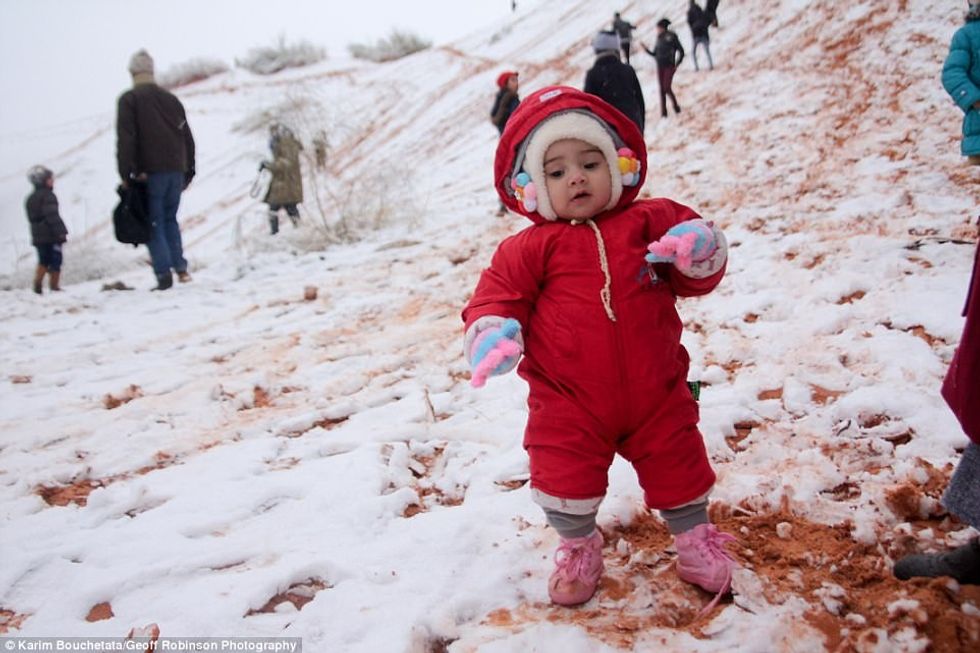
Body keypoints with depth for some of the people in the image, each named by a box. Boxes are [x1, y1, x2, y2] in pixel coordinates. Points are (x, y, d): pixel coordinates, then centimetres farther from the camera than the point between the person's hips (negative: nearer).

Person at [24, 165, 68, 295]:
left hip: (37, 236, 8)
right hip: (51, 236, -8)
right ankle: (54, 287, 1)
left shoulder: (30, 199, 17)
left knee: (43, 261, 16)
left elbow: (32, 218, 18)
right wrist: (61, 231, -21)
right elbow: (52, 216, -21)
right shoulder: (47, 195, -12)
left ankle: (37, 283, 2)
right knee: (55, 262, 0)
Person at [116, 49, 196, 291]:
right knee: (170, 219, 17)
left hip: (149, 173, -5)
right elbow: (187, 137, 16)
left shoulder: (129, 99, -1)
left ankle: (164, 274, -8)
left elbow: (125, 138, -10)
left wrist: (126, 173, -10)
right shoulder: (171, 98, 15)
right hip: (176, 170, 5)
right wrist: (188, 171, 20)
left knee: (154, 223, 0)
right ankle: (180, 267, 6)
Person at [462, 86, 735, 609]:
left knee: (679, 468, 16)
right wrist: (492, 333, -26)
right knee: (565, 479, 4)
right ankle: (578, 549, 34)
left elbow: (701, 275, 4)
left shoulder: (648, 222, 1)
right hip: (568, 403, -1)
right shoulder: (532, 247, -3)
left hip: (655, 394, 2)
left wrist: (698, 250, -20)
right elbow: (498, 293, -5)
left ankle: (694, 542, 44)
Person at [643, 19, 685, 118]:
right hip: (660, 67, 5)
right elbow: (654, 54, 15)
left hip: (669, 66, -5)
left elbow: (681, 52, -4)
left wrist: (676, 65, -7)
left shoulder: (672, 37, -7)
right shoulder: (659, 39, 10)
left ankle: (676, 105, 10)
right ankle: (663, 111, 7)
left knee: (667, 88, -11)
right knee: (662, 89, 3)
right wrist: (647, 50, 0)